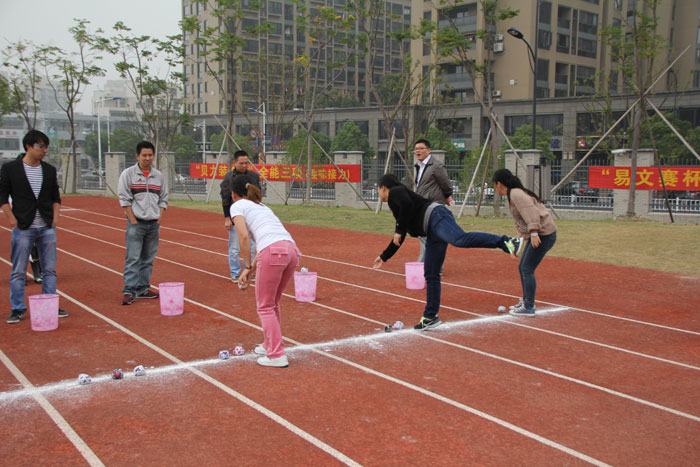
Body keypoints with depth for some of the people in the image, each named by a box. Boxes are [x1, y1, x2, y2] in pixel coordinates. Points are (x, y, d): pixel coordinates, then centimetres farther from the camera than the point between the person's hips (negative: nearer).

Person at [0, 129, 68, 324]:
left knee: (50, 269, 8)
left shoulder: (50, 170, 10)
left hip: (47, 228, 4)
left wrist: (55, 218, 4)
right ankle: (17, 309, 12)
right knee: (18, 272, 2)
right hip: (23, 228, -4)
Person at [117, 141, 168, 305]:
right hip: (136, 223, -4)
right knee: (133, 258, -8)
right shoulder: (128, 174, -2)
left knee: (148, 258, 8)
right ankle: (129, 291, -5)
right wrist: (133, 221, -10)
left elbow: (163, 199, 14)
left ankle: (143, 288, 17)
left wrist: (159, 220, 3)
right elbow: (124, 199, -5)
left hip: (153, 224, 4)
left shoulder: (159, 176, 11)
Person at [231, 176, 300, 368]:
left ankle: (277, 355, 5)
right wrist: (251, 269, 29)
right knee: (273, 303, 23)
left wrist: (247, 266, 6)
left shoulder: (237, 205, 12)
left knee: (265, 306, 6)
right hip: (292, 249, 7)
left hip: (274, 252, -7)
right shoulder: (262, 206, 34)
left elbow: (244, 236, -3)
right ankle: (270, 345, 34)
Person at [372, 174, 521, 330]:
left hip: (435, 216, -9)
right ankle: (430, 317, 15)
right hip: (433, 232, 9)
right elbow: (399, 239, 40)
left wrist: (399, 230, -9)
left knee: (461, 239, -38)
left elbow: (407, 203, -17)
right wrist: (384, 257, 48)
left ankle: (505, 242, -51)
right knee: (430, 274, 10)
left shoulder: (395, 192, 7)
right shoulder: (395, 204, 33)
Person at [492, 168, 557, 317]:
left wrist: (533, 232, -35)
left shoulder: (516, 194, -16)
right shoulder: (515, 193, 13)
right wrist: (521, 233, 30)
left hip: (544, 234, -10)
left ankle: (529, 308, 1)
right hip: (535, 235, 10)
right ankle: (526, 302, 28)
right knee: (522, 268, 16)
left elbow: (531, 211, -27)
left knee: (527, 270, -7)